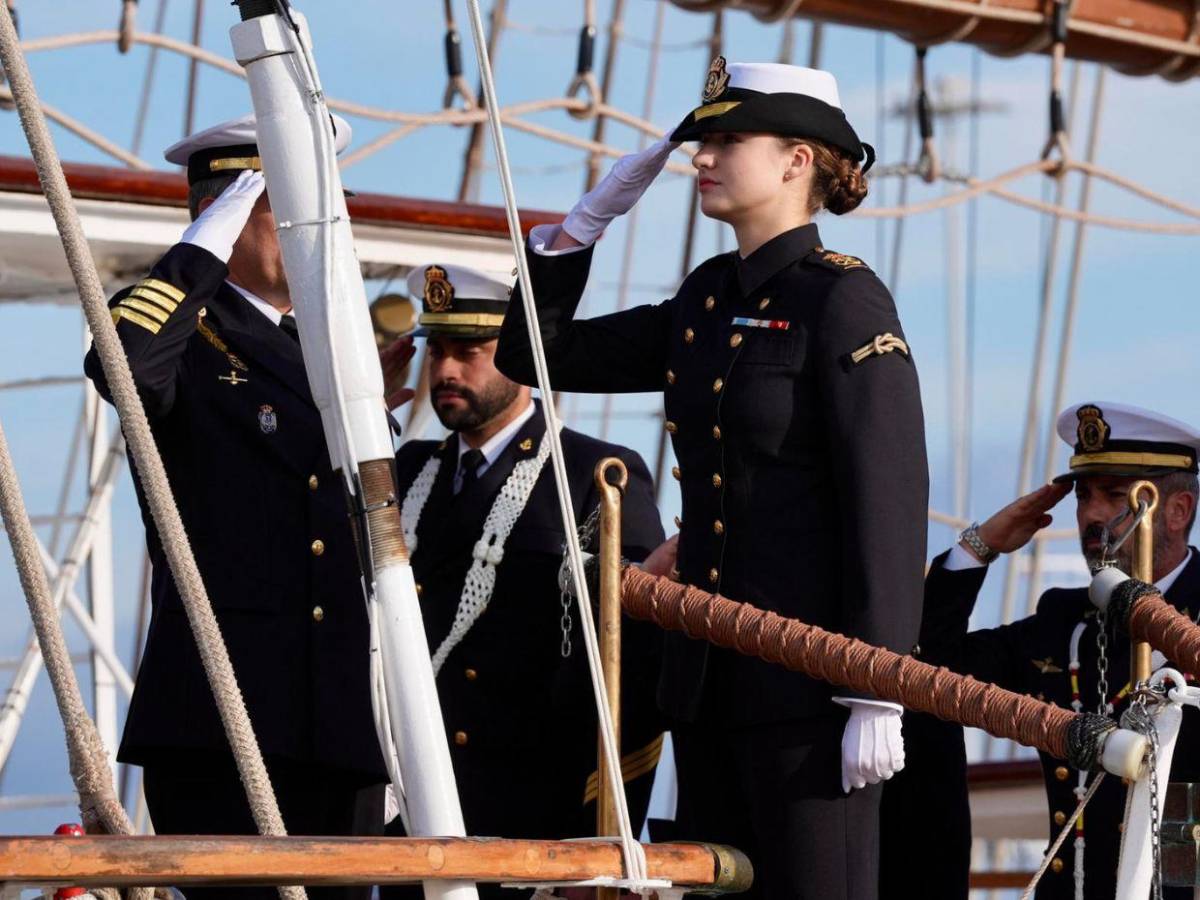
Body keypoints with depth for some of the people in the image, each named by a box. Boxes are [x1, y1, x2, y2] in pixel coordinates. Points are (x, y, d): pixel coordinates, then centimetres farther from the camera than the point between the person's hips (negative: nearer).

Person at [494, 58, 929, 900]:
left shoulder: (844, 300, -9)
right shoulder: (706, 300, 13)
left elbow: (892, 503, -15)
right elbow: (535, 355, 19)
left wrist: (876, 694, -19)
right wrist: (591, 215, 9)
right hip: (709, 672, 8)